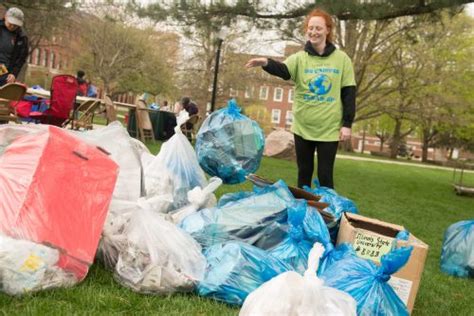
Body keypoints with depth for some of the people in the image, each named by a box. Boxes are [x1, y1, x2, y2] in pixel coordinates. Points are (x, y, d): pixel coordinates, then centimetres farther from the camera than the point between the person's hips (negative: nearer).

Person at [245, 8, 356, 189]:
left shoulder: (341, 59, 0)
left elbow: (349, 93, 0)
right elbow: (283, 71, -20)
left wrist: (347, 124, -5)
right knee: (304, 173, 12)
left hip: (330, 129, -1)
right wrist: (266, 63, -42)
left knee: (325, 175, 3)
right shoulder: (300, 58, 1)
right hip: (303, 128, 2)